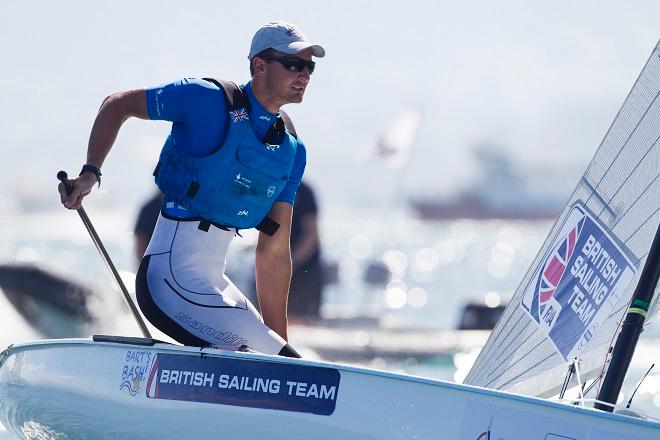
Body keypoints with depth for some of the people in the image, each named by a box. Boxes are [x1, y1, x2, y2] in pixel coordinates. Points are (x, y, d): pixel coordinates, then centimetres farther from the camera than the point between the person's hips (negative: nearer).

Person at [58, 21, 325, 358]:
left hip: (212, 278, 9)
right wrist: (90, 173, -14)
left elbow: (274, 251, 10)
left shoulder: (292, 150, 11)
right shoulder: (210, 100, -9)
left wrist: (278, 338, 5)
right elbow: (117, 105, -1)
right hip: (174, 272, -9)